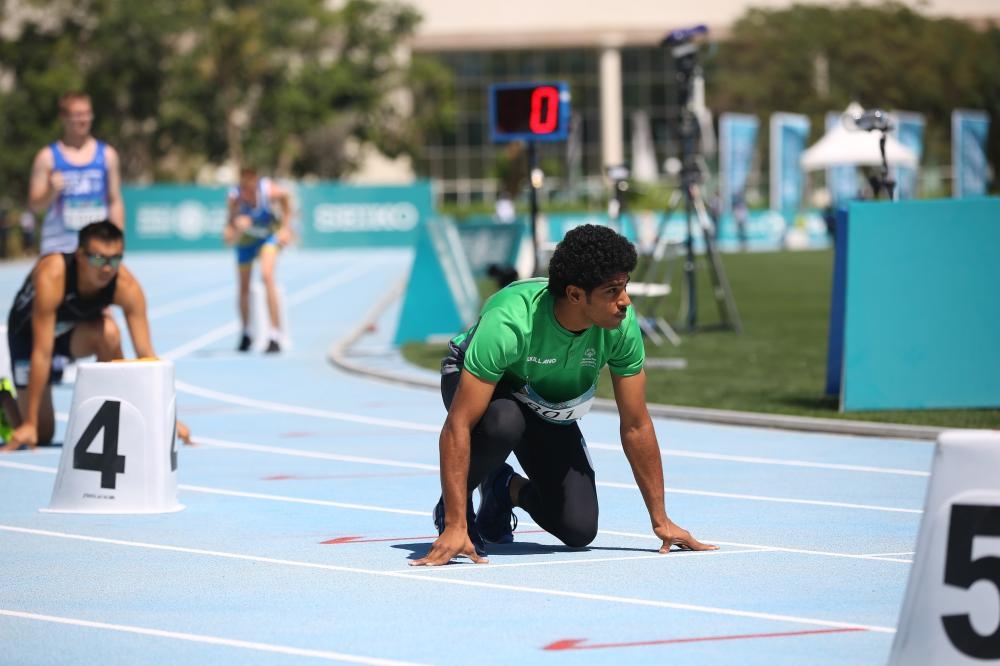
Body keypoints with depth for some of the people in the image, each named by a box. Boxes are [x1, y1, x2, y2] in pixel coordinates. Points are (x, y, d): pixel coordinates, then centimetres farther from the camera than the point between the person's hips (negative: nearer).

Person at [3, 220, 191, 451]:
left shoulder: (126, 286, -31)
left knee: (108, 332, -34)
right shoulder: (52, 276, -40)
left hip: (79, 327, 3)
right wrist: (29, 424, -39)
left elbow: (145, 352, -26)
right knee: (40, 434, -6)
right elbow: (42, 353, -40)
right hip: (29, 330, -3)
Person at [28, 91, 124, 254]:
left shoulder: (107, 154, 8)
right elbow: (34, 205, 3)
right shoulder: (47, 157, 2)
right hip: (59, 246, -2)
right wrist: (52, 191, -17)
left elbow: (115, 202, 11)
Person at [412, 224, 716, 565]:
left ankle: (508, 488, 22)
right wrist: (454, 528, -46)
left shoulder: (622, 323, -28)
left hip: (549, 405, 4)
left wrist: (660, 520, -13)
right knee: (503, 423, -41)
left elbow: (636, 426, -16)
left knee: (579, 530, -10)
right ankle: (452, 509, -11)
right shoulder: (508, 322, -42)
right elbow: (458, 426, -41)